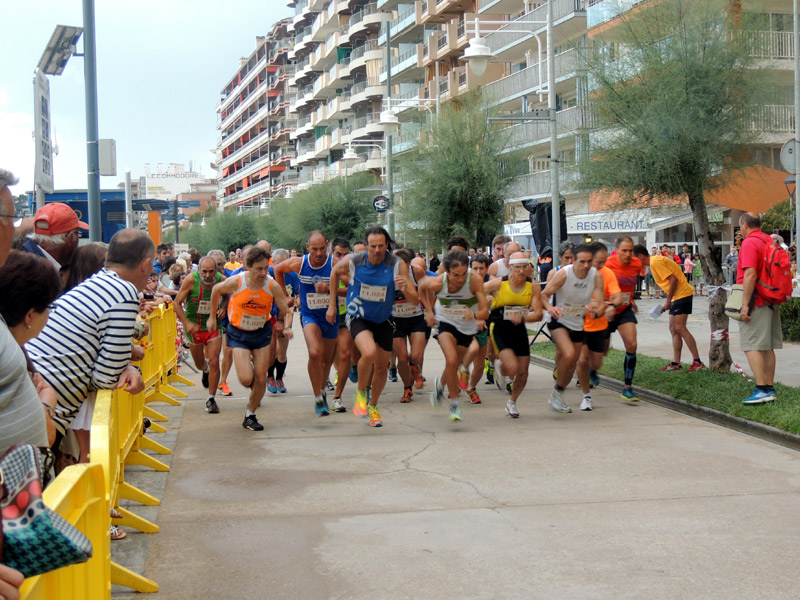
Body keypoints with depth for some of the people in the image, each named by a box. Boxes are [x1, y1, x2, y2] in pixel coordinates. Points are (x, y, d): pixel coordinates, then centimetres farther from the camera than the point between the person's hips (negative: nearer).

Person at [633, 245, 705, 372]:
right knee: (673, 329, 9)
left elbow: (673, 279, -20)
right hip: (677, 296, 11)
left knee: (679, 327, -15)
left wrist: (668, 300, -14)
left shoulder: (655, 262, -14)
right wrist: (669, 300, 14)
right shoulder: (656, 261, 17)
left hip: (683, 294, -11)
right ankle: (676, 363, 10)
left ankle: (697, 361, -15)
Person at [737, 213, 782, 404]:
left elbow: (750, 274, -22)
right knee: (767, 347, 11)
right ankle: (770, 389, 14)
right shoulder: (770, 241, 15)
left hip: (755, 302, -9)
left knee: (752, 346, -9)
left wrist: (745, 304, -22)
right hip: (771, 302, 9)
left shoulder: (749, 243, -13)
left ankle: (762, 390, -15)